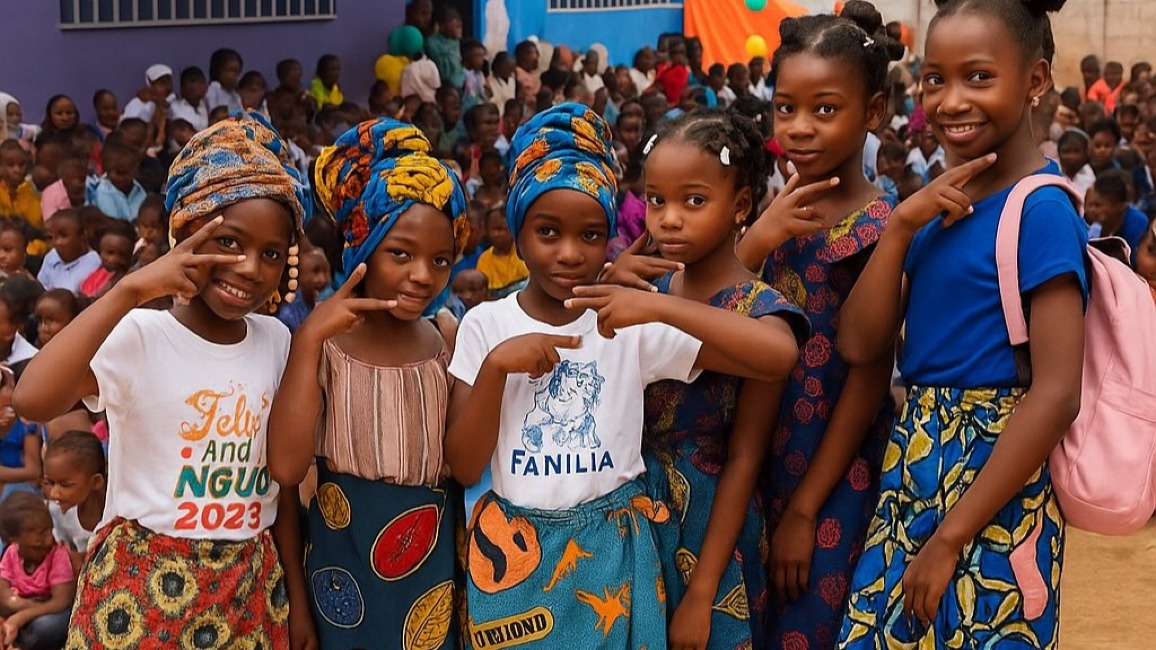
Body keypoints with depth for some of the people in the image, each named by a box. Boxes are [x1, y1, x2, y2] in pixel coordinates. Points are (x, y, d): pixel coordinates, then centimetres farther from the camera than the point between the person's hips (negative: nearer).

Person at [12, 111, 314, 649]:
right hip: (142, 585, -4)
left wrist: (295, 594, 9)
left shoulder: (276, 342, 2)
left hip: (251, 587, 4)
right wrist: (130, 291, -31)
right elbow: (31, 401, -31)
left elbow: (283, 476, 9)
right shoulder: (139, 335, -14)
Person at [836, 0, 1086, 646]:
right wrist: (902, 225, -10)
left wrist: (950, 537, -19)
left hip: (993, 484, -7)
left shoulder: (1041, 212, -15)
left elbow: (1056, 393, -20)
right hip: (912, 471, 7)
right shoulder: (942, 203, 7)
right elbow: (859, 344, 3)